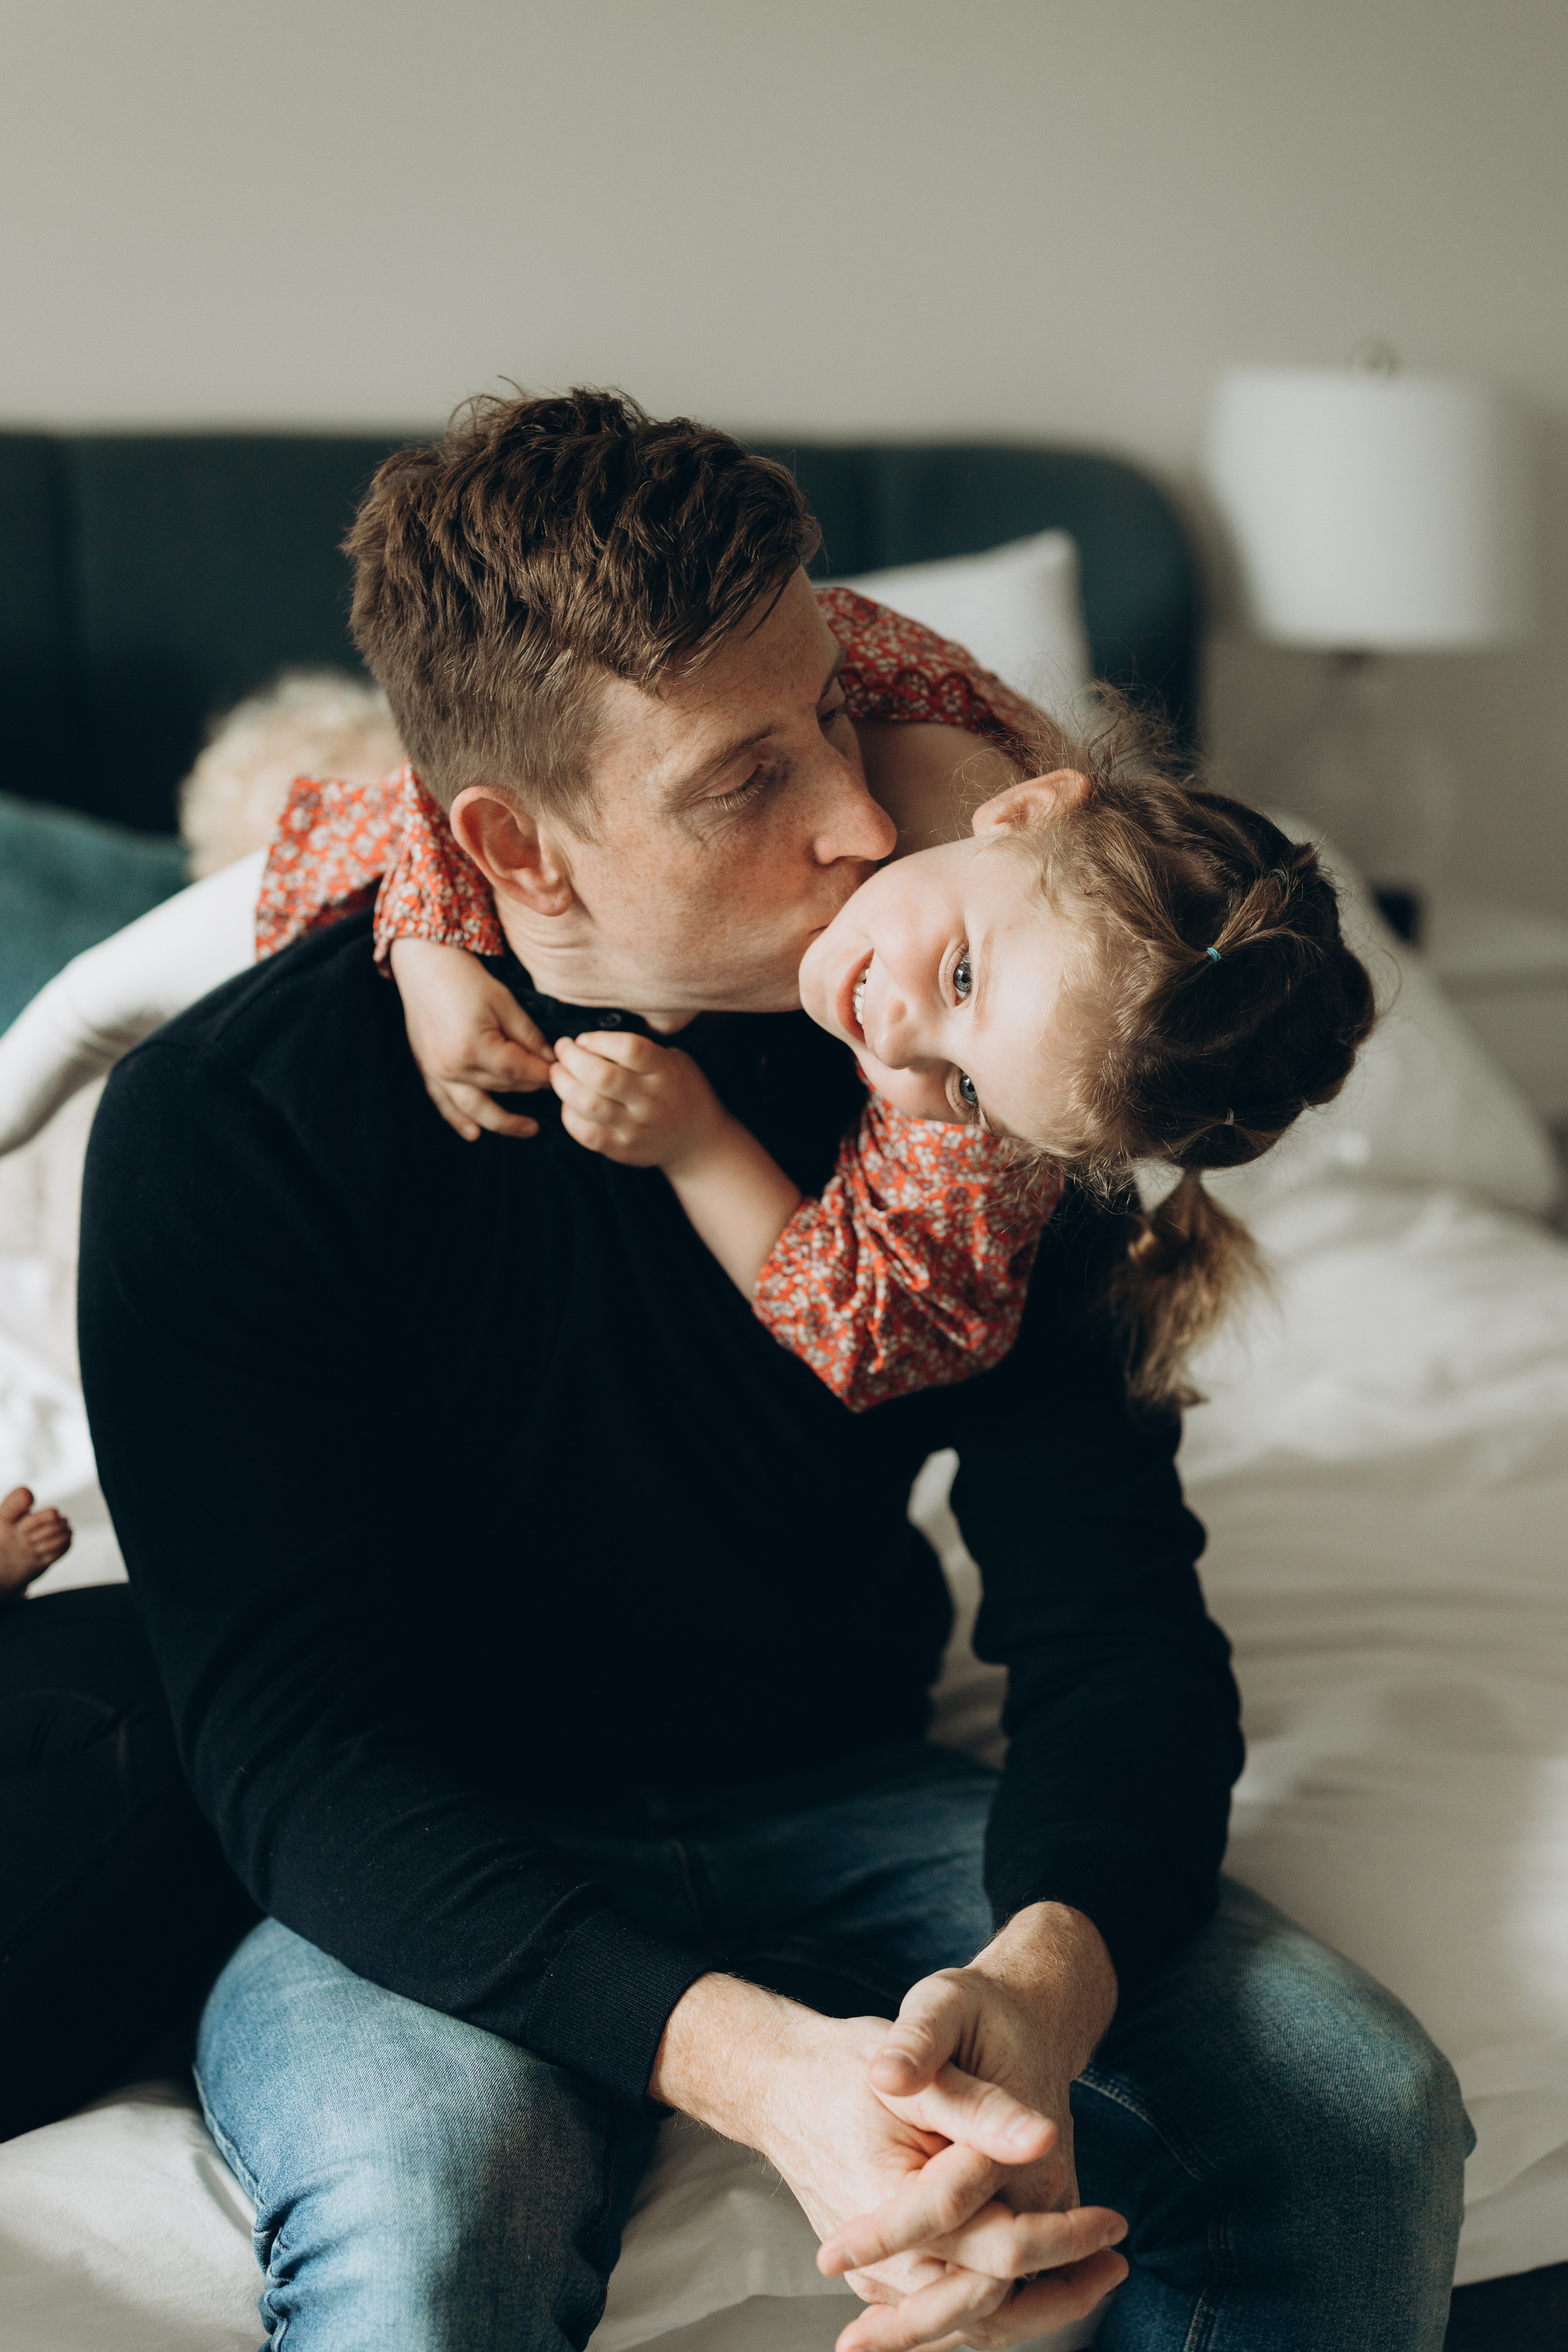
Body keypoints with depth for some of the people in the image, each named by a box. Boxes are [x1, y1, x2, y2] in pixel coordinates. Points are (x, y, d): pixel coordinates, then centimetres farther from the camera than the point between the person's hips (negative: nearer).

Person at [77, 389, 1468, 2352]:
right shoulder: (226, 1122, -18)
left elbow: (1113, 1615, -10)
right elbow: (285, 1740, -22)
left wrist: (1046, 1975, -34)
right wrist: (749, 2062, -38)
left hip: (843, 1803, 3)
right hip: (431, 1880, -3)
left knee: (1357, 2112, -19)